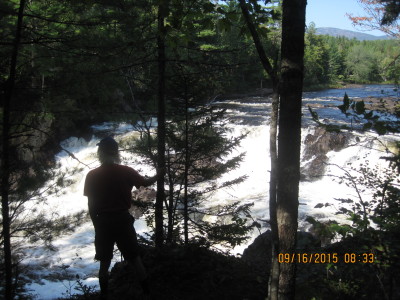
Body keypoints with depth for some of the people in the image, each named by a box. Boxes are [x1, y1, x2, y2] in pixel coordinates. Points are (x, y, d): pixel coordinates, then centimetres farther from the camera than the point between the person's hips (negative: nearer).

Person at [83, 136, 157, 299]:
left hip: (103, 221, 0)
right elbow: (146, 182, 9)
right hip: (123, 219, 0)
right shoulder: (126, 171, -7)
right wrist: (158, 176, 29)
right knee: (134, 257, 12)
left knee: (104, 261, 13)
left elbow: (91, 205, -3)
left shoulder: (92, 176, -6)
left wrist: (96, 224, 9)